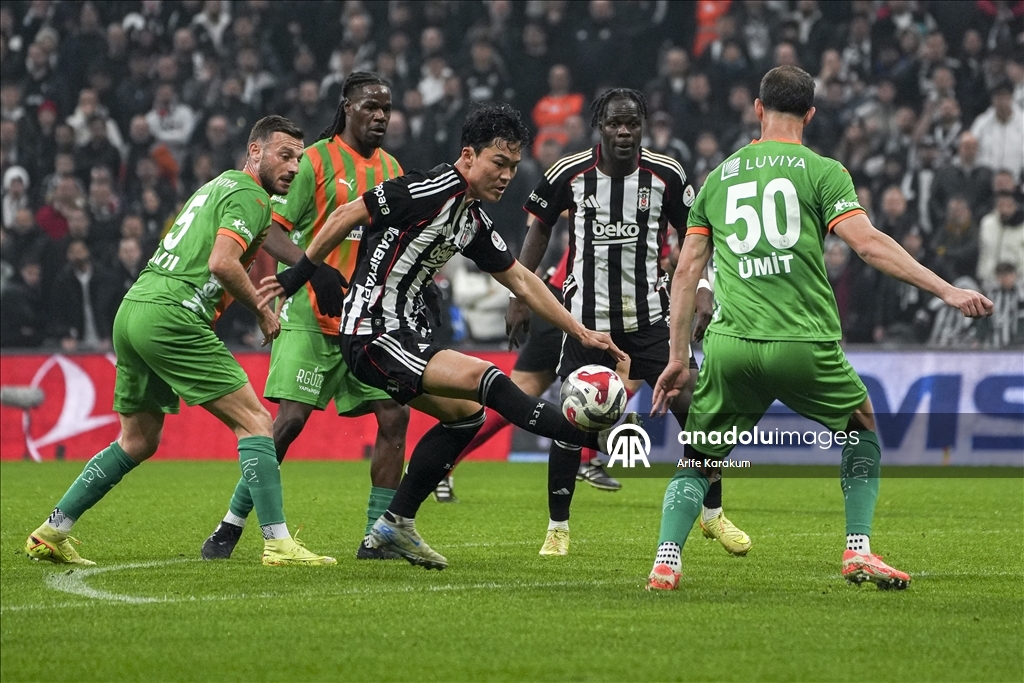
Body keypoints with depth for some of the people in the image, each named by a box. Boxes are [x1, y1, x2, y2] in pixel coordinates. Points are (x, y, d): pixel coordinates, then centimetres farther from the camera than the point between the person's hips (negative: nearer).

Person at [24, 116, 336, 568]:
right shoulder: (249, 197, -5)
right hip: (169, 317, -10)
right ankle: (277, 543, -14)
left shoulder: (220, 185, 25)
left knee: (139, 441, 20)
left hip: (132, 310, 10)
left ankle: (50, 533, 20)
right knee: (254, 421, -7)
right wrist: (261, 309, -6)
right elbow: (222, 262, -18)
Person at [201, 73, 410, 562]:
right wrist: (316, 268, -25)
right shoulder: (316, 159, -6)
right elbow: (271, 231, -10)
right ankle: (232, 525, 1)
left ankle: (377, 536, 4)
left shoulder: (390, 169, 13)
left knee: (394, 416, -5)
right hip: (312, 317, -6)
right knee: (290, 418, -12)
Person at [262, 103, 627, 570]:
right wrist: (298, 276, -4)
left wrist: (582, 333, 15)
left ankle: (395, 524, 20)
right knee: (484, 378, -20)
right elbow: (346, 217, -12)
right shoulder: (431, 190, -16)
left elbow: (522, 282, 19)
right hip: (372, 334, -10)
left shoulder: (474, 222, 12)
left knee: (465, 412, 15)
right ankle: (600, 439, -24)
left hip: (405, 332, 10)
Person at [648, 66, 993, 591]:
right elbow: (869, 244, -8)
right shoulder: (822, 171, 4)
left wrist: (678, 358, 18)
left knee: (698, 458, 18)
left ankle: (666, 559, -4)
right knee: (863, 425, 24)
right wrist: (947, 291, -8)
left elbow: (687, 271, 15)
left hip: (729, 346, 2)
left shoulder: (718, 178, 16)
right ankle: (858, 550, 11)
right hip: (804, 345, -2)